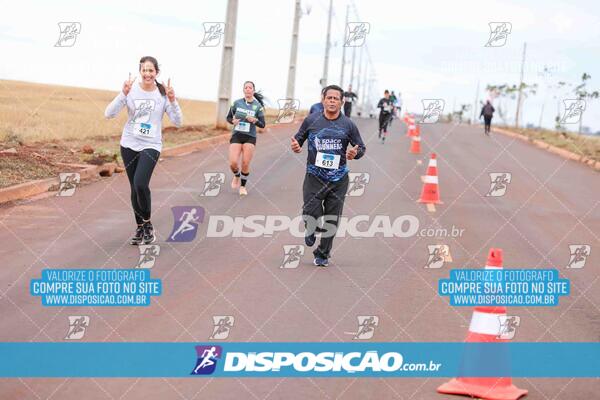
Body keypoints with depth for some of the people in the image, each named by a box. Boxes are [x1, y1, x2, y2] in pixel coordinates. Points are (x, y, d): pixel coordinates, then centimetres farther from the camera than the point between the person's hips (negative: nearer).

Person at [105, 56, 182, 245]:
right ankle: (140, 227, 25)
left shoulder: (163, 94, -3)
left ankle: (148, 224, -1)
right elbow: (109, 114, -10)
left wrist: (172, 100, -20)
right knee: (134, 187, 8)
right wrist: (123, 94, -23)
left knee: (140, 184, -21)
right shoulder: (131, 90, -4)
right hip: (129, 145, 2)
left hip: (151, 146, -2)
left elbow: (177, 122, -6)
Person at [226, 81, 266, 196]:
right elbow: (228, 117, 11)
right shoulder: (237, 103, 1)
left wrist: (255, 120, -21)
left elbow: (262, 125, 0)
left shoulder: (258, 106, -2)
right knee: (233, 163, -11)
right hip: (236, 136, 1)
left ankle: (243, 186, 18)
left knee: (245, 164, -5)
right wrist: (233, 121, -11)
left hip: (250, 138, -1)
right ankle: (236, 176, 24)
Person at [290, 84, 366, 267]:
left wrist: (355, 153, -15)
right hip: (314, 176, -1)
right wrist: (295, 146, -12)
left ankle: (322, 254, 22)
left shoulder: (348, 125, 1)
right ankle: (310, 231, 23)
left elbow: (361, 147, 8)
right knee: (310, 214, -14)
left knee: (332, 220, 5)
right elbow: (298, 139, 12)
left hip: (338, 179, 1)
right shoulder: (311, 120, 1)